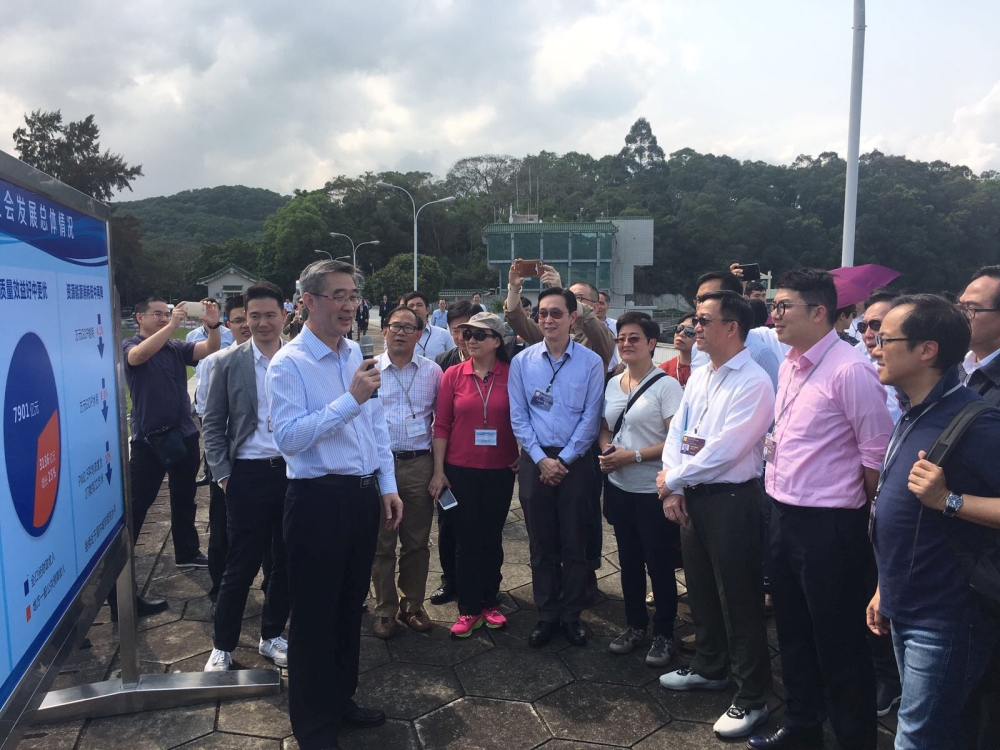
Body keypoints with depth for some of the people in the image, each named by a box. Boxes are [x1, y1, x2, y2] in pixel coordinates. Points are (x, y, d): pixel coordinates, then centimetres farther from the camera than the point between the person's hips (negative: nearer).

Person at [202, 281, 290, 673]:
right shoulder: (227, 362, -1)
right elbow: (212, 424, 2)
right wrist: (222, 474, -4)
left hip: (293, 470, 2)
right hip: (248, 475, -1)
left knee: (286, 562, 12)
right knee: (242, 565, 5)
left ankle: (272, 636, 31)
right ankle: (223, 646, 25)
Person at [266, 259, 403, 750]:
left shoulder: (357, 354, 8)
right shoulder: (289, 364, -13)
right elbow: (288, 436, -23)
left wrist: (387, 486, 10)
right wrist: (350, 399, -25)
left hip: (363, 495, 7)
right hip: (318, 500, -7)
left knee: (351, 605, 20)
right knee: (315, 614, 8)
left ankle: (341, 699, 40)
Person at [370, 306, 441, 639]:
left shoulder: (432, 371, 5)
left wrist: (440, 466, 3)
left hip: (419, 464, 1)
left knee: (417, 542, 10)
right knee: (382, 542, 7)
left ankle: (412, 605, 26)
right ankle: (385, 609, 22)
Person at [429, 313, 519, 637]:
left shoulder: (512, 374, -5)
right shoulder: (453, 374, -4)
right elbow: (442, 425, -2)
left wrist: (523, 455, 1)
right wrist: (438, 471, -4)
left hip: (500, 471, 0)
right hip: (461, 470, 0)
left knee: (492, 538, 13)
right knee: (467, 540, 9)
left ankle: (489, 602, 30)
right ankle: (468, 609, 22)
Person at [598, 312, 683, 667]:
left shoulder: (666, 385, -12)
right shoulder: (612, 384, 7)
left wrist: (632, 456, -21)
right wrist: (606, 450, -5)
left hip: (652, 490, -6)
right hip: (619, 487, 6)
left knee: (659, 564, 6)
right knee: (629, 560, 17)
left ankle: (663, 634, 23)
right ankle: (635, 625, 33)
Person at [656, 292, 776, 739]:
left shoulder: (753, 382, -17)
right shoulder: (698, 378, 10)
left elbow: (724, 451, -23)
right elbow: (677, 433, 8)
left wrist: (671, 480, -12)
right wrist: (673, 491, -4)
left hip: (731, 499, -8)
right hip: (691, 497, 8)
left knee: (738, 600, 2)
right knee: (700, 589, 20)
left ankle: (752, 698, 18)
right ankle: (709, 668, 40)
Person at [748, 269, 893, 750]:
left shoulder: (850, 371, -18)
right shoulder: (788, 366, 8)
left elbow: (876, 454, -14)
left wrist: (852, 513, -4)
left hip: (829, 526, -8)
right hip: (783, 515, 8)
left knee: (838, 643, 8)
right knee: (792, 632, 22)